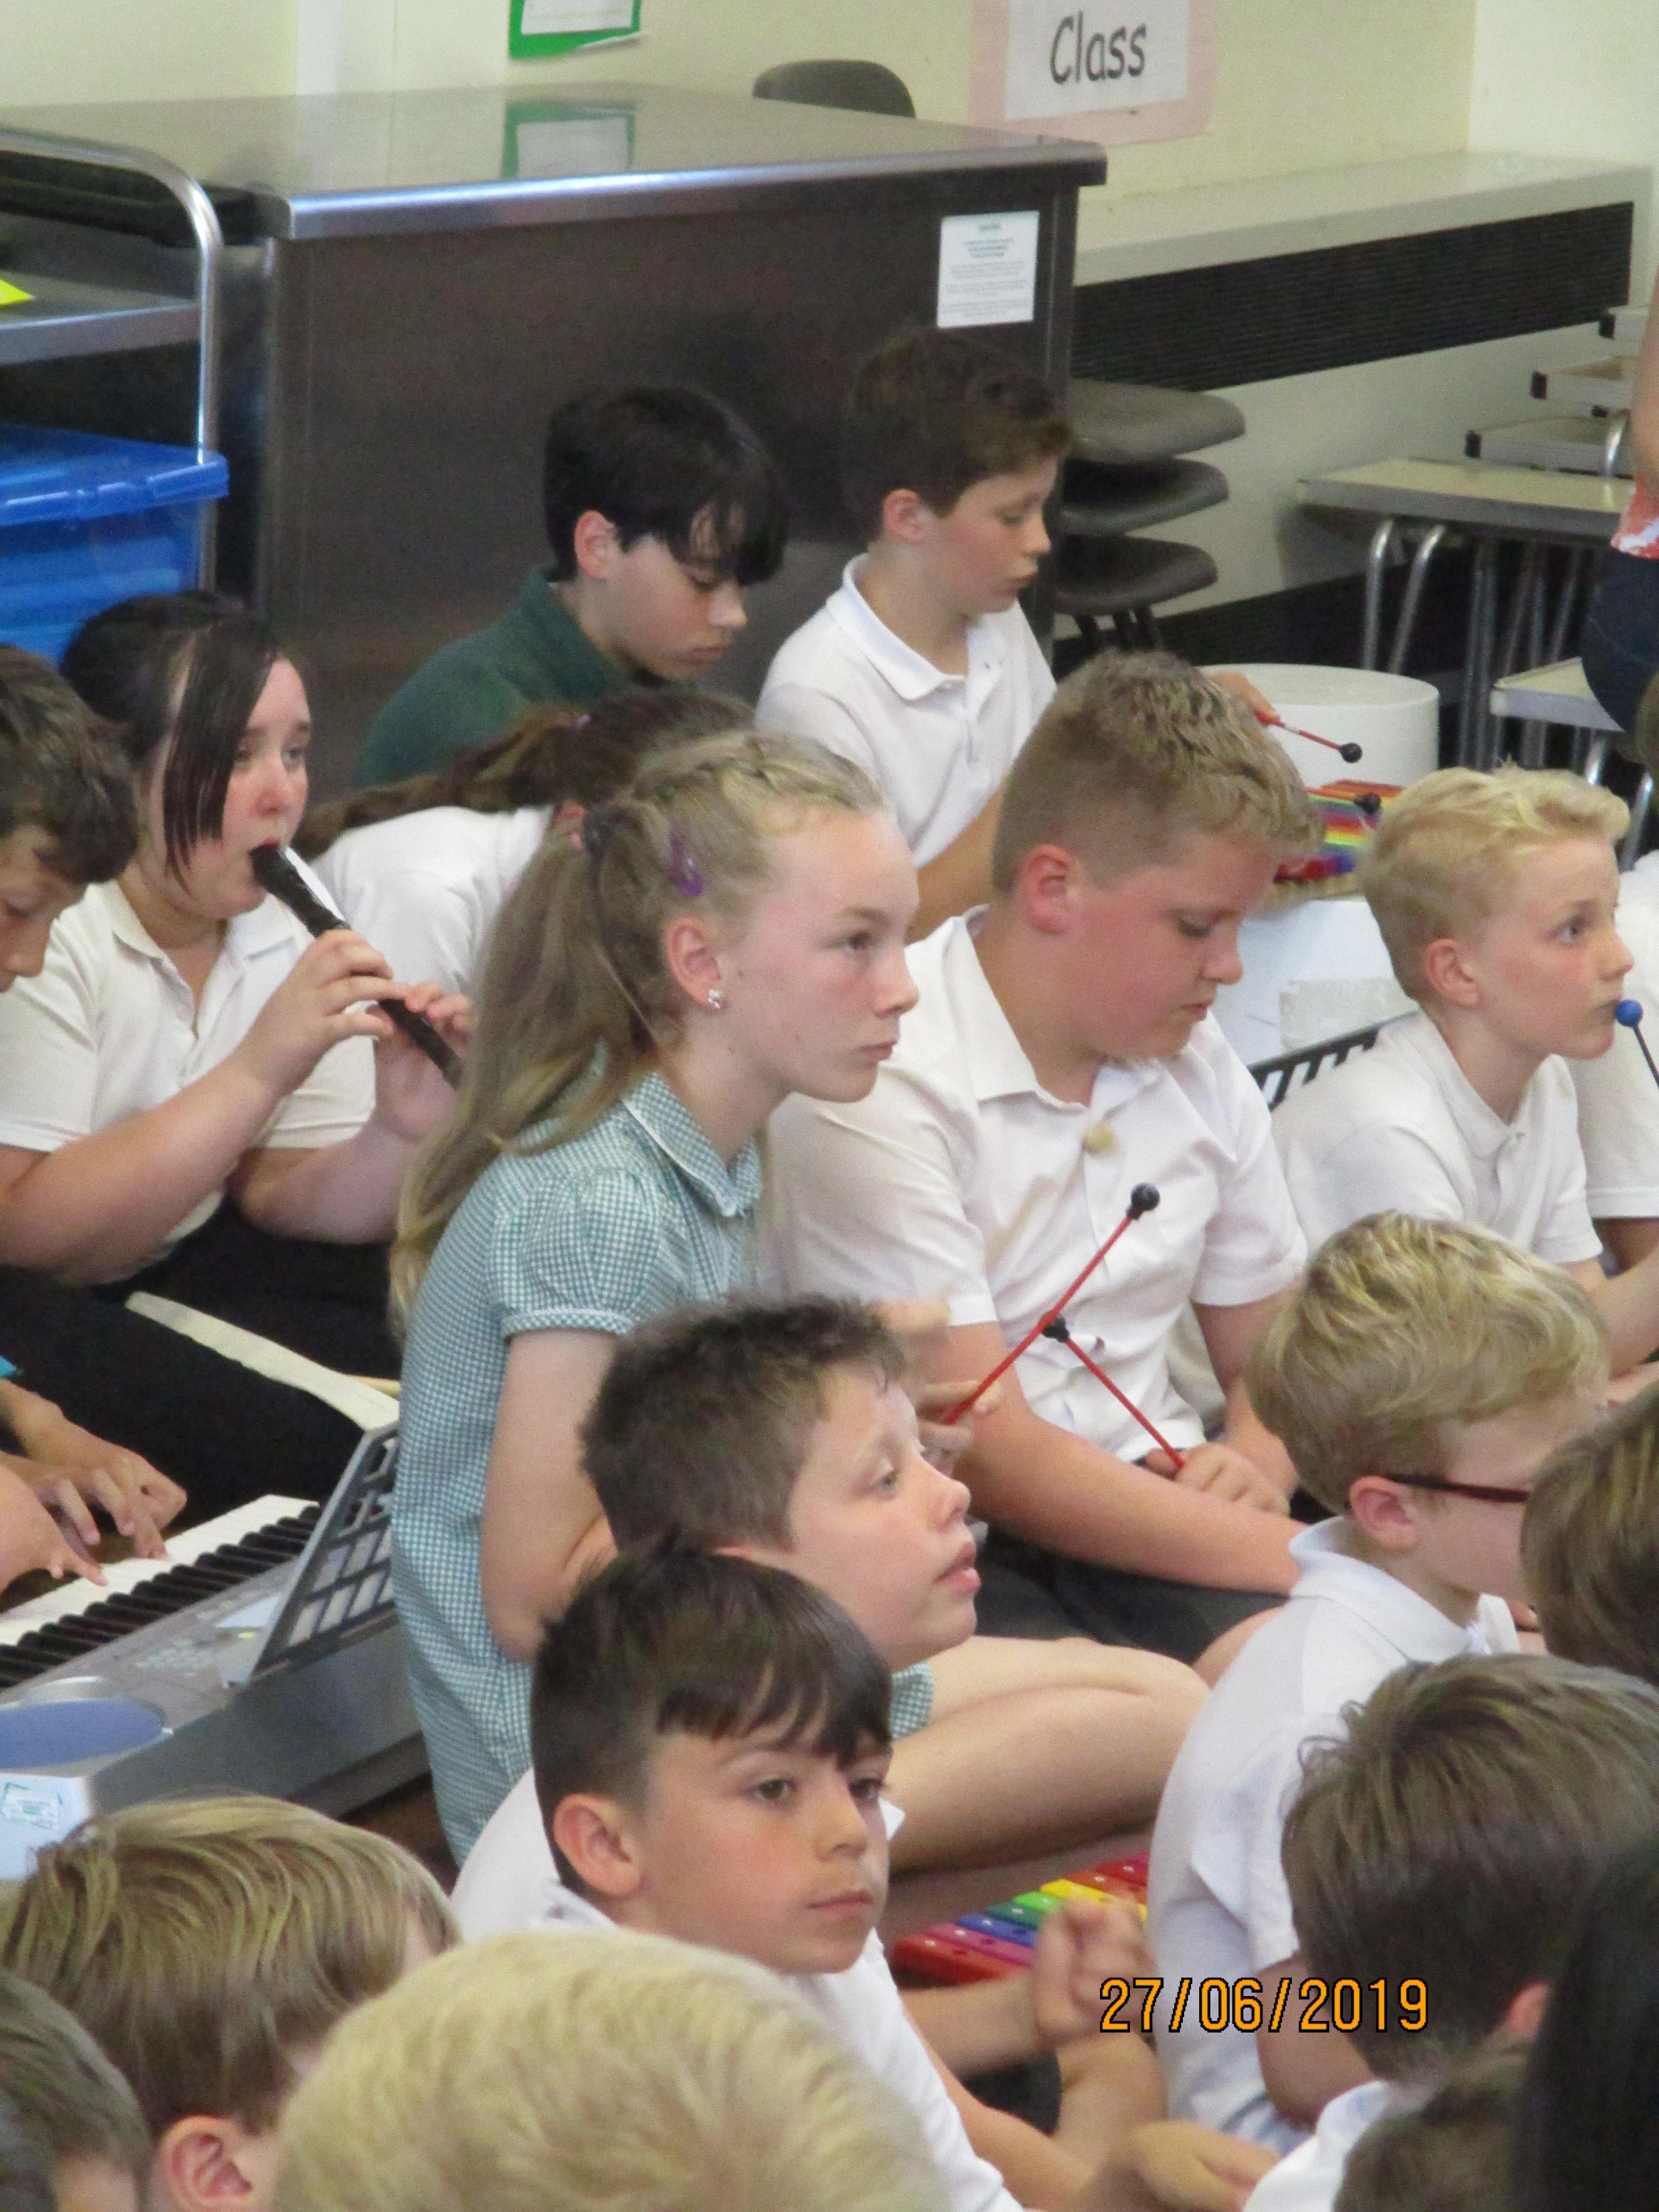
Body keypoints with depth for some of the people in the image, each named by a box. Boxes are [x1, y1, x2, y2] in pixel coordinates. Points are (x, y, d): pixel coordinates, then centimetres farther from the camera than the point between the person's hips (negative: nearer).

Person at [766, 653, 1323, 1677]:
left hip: (1154, 1513, 7)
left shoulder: (1196, 1066, 10)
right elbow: (989, 1455, -18)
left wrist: (1260, 1465, -2)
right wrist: (1286, 1556, -19)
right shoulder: (875, 1090, -15)